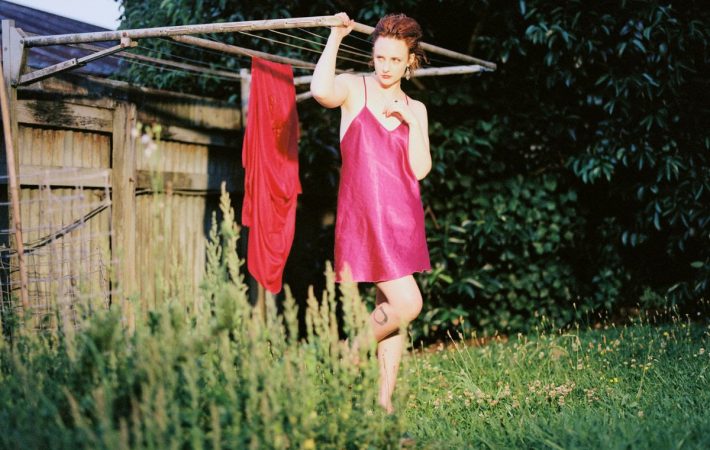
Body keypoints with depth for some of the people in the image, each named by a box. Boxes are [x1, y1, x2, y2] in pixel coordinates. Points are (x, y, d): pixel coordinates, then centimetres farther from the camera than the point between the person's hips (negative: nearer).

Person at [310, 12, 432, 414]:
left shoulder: (415, 109, 12)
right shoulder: (355, 89, 0)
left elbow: (420, 170, 3)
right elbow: (321, 90, -25)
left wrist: (412, 121, -6)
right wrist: (335, 38, -16)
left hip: (402, 219, 5)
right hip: (363, 217, -5)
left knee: (391, 307, 7)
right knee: (407, 304, -15)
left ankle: (385, 402, 16)